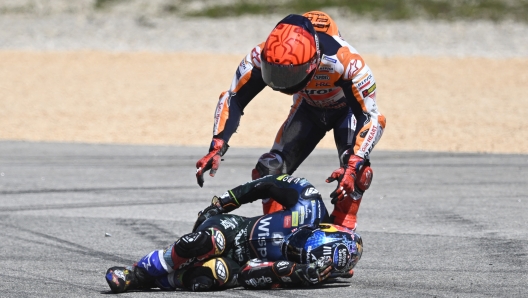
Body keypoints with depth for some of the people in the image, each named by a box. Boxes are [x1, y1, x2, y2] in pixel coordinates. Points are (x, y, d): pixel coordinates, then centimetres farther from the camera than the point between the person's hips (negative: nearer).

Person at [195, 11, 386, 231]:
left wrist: (353, 166, -51)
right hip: (308, 108, 4)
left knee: (355, 172, -29)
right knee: (270, 170, -12)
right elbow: (233, 99, -22)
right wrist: (216, 149, -33)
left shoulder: (344, 61, -44)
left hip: (348, 108, -4)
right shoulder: (262, 56, -33)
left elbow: (371, 118, -39)